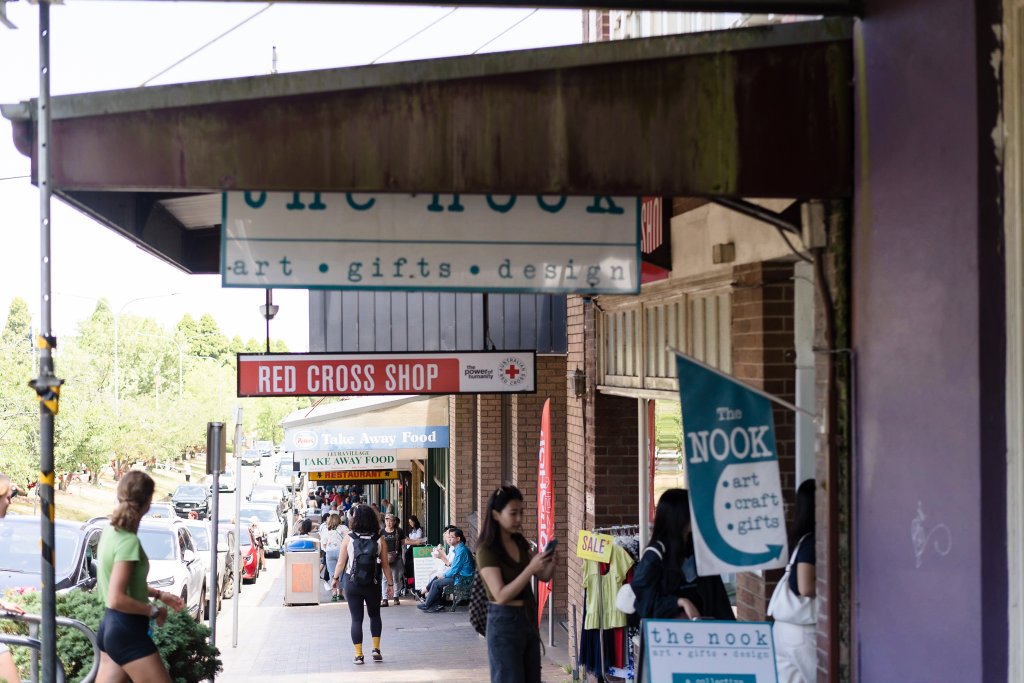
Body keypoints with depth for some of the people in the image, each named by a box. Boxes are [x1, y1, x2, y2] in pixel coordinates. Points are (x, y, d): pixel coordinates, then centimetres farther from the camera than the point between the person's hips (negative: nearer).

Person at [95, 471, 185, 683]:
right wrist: (154, 611, -14)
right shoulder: (129, 542, -20)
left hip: (110, 625, 9)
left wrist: (158, 594, 18)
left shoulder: (112, 531, 8)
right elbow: (117, 599, -25)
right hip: (127, 632, -9)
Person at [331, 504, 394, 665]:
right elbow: (385, 565, -1)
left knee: (356, 619, 6)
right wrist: (390, 584, 8)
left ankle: (358, 655, 6)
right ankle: (376, 648, 13)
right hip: (373, 585, 1)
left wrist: (336, 578, 13)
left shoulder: (349, 539, -7)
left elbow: (341, 562, -2)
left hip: (352, 584, -1)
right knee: (375, 615, 21)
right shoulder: (379, 540, -5)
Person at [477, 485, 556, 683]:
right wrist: (531, 568, -29)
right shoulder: (487, 549, -15)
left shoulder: (519, 543, 6)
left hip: (528, 618, 7)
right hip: (504, 622, -7)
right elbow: (501, 595, -22)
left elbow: (543, 577, 12)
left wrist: (551, 562, -10)